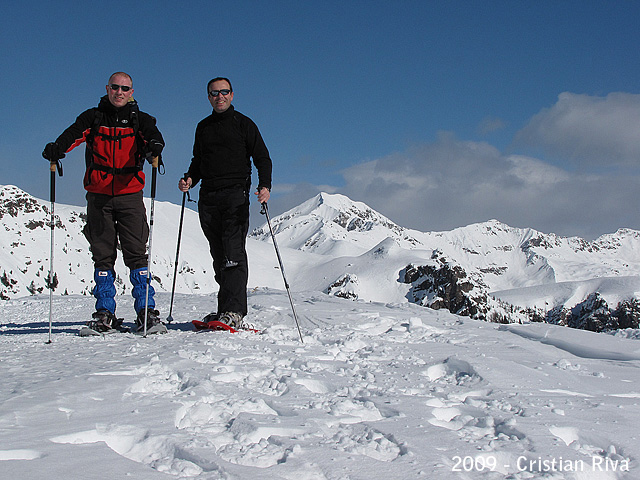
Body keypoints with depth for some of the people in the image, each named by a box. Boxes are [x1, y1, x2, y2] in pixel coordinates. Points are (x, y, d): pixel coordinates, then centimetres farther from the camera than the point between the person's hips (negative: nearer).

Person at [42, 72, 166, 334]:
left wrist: (153, 147, -38)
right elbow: (74, 134, -10)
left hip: (130, 195, -1)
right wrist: (57, 148, -32)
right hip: (98, 195, 1)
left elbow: (153, 136, -13)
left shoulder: (140, 120, 8)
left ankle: (146, 311, -2)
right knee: (103, 255, 3)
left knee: (137, 254, -6)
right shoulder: (93, 117, 9)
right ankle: (105, 314, 9)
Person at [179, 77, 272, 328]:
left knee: (234, 252, -15)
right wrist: (189, 178, 4)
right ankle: (225, 309, 7)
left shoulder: (243, 124, 6)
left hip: (235, 194, -5)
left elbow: (262, 158, 2)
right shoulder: (203, 127, 20)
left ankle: (234, 312, -20)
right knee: (219, 257, 3)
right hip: (208, 198, 5)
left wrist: (265, 186, -16)